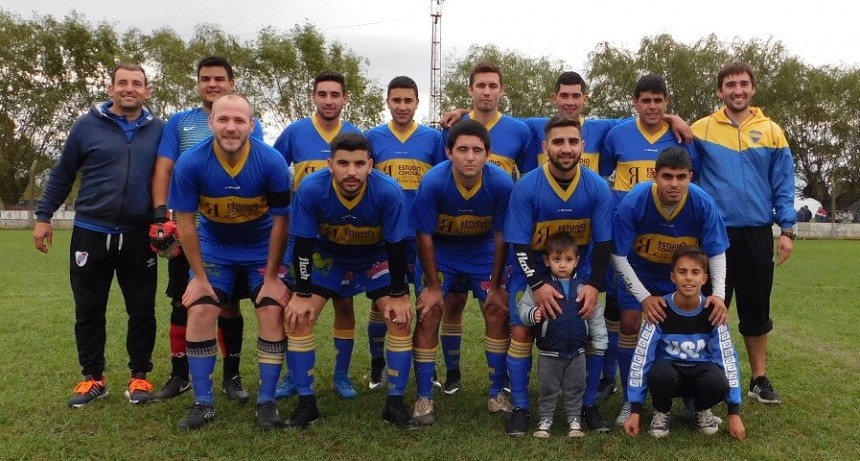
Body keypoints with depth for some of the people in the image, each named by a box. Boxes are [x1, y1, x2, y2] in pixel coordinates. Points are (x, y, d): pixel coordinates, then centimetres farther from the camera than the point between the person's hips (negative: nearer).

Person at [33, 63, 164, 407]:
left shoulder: (158, 130, 3)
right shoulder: (87, 126, 1)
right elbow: (62, 175, 7)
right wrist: (43, 216, 6)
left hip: (139, 237, 0)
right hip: (91, 234, 0)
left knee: (142, 310, 6)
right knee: (89, 311, 8)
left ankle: (139, 376, 21)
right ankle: (93, 377, 23)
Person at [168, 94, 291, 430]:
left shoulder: (272, 162, -25)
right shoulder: (190, 163, -22)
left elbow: (280, 221, -16)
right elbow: (185, 221, -13)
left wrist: (271, 277, -14)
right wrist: (200, 277, -11)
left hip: (263, 249, -1)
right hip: (214, 248, 1)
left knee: (273, 314, -10)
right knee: (199, 313, -7)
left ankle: (266, 402, 4)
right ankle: (203, 403, 8)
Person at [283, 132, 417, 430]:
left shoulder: (389, 192, -33)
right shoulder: (311, 189, -31)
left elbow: (396, 246, -21)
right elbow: (303, 245, -20)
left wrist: (399, 296, -17)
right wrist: (302, 294, -16)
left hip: (377, 257, 0)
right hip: (327, 255, 1)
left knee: (401, 318, -13)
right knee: (297, 316, -11)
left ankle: (395, 402, 2)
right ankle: (306, 402, 3)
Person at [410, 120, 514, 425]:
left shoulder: (502, 184, -27)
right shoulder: (433, 182, -30)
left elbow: (501, 236, -14)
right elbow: (424, 236, -19)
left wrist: (495, 284, -8)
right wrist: (433, 285, -13)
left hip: (484, 251, 2)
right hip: (440, 250, -1)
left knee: (498, 313, -3)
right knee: (428, 316, -9)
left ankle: (497, 393, 12)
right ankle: (424, 398, 3)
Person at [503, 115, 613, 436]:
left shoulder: (598, 188, -12)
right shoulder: (525, 188, -18)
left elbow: (603, 243, -7)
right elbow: (519, 244, -16)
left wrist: (594, 285, -17)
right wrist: (537, 285, -25)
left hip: (580, 273, 2)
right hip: (533, 272, -1)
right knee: (521, 332, -9)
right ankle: (520, 407, 5)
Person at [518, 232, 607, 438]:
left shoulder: (583, 286, -1)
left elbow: (595, 317, 5)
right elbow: (523, 306, -7)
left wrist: (600, 343, 4)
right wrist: (532, 315, -29)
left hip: (577, 351, 2)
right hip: (549, 352, -2)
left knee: (575, 389, 15)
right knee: (548, 389, 13)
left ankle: (574, 419, 30)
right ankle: (545, 419, 28)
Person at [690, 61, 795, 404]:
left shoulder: (771, 131, 4)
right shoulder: (701, 130, 0)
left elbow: (783, 184, 4)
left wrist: (787, 229, -1)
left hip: (757, 234, 2)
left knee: (756, 310, 11)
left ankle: (759, 379, 25)